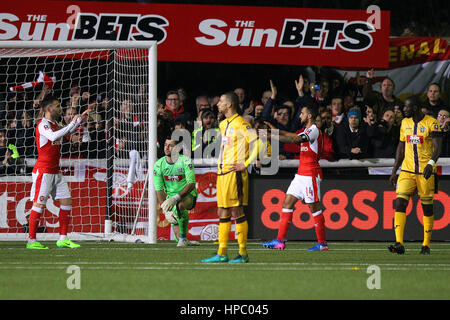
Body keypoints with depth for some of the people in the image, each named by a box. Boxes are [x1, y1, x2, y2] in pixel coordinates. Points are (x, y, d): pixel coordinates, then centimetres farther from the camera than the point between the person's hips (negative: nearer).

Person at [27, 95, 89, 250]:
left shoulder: (54, 124, 15)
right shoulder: (43, 125, -13)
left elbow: (65, 132, 36)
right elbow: (54, 136, -32)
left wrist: (80, 119, 27)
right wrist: (72, 123, -26)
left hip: (55, 172, 9)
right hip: (43, 171, -9)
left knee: (66, 201, 6)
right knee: (39, 204, -8)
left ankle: (63, 239, 11)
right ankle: (31, 241, -4)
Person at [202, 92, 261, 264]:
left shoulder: (240, 124, -10)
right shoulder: (223, 124, 17)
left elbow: (257, 143, -17)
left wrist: (245, 164, -16)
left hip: (235, 173, -9)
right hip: (222, 172, 9)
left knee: (237, 212, -7)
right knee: (223, 213, 8)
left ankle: (243, 254, -3)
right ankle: (222, 254, 9)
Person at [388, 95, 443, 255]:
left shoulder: (431, 123, -7)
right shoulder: (405, 123, 11)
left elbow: (437, 147, -15)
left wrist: (431, 163, -32)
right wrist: (394, 171, 15)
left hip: (426, 172, -4)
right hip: (407, 171, 4)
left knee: (427, 208, 3)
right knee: (400, 203, -11)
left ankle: (426, 245, 15)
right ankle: (399, 243, -16)